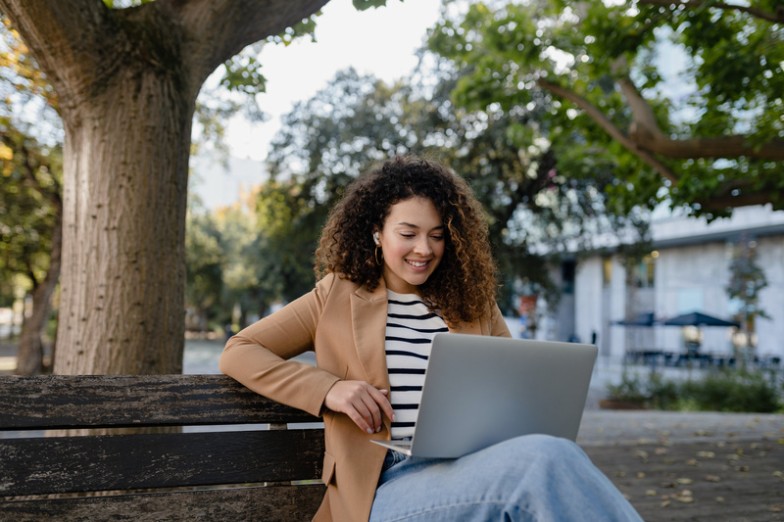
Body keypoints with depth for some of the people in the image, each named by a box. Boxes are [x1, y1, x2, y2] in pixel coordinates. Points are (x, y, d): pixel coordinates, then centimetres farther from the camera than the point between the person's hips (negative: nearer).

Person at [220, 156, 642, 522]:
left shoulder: (473, 304, 22)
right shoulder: (338, 298, 12)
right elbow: (237, 353, 10)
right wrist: (328, 389, -6)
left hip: (473, 472, 4)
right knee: (546, 458, -35)